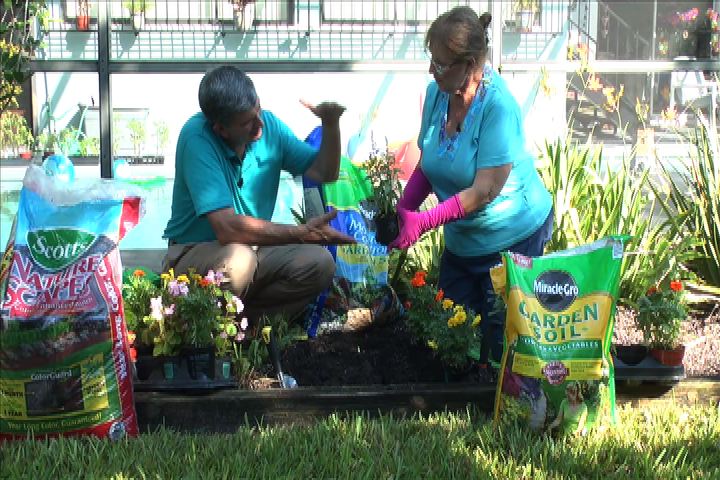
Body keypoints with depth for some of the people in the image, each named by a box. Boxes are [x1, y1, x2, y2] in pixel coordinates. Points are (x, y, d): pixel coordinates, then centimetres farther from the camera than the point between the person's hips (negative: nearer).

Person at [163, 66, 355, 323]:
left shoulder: (268, 124, -5)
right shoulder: (196, 138, -24)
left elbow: (323, 173, 6)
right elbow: (228, 228, -31)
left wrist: (331, 125, -13)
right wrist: (304, 233, -23)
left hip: (252, 248, 6)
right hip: (193, 252, -5)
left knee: (319, 263, -19)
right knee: (237, 260, -38)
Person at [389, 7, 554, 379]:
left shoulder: (497, 106, -27)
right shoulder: (437, 92, -8)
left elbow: (485, 190, -29)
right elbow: (427, 165, 1)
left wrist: (423, 222, -33)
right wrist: (402, 209, -14)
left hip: (512, 235, -6)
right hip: (461, 239, 6)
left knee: (498, 335, 3)